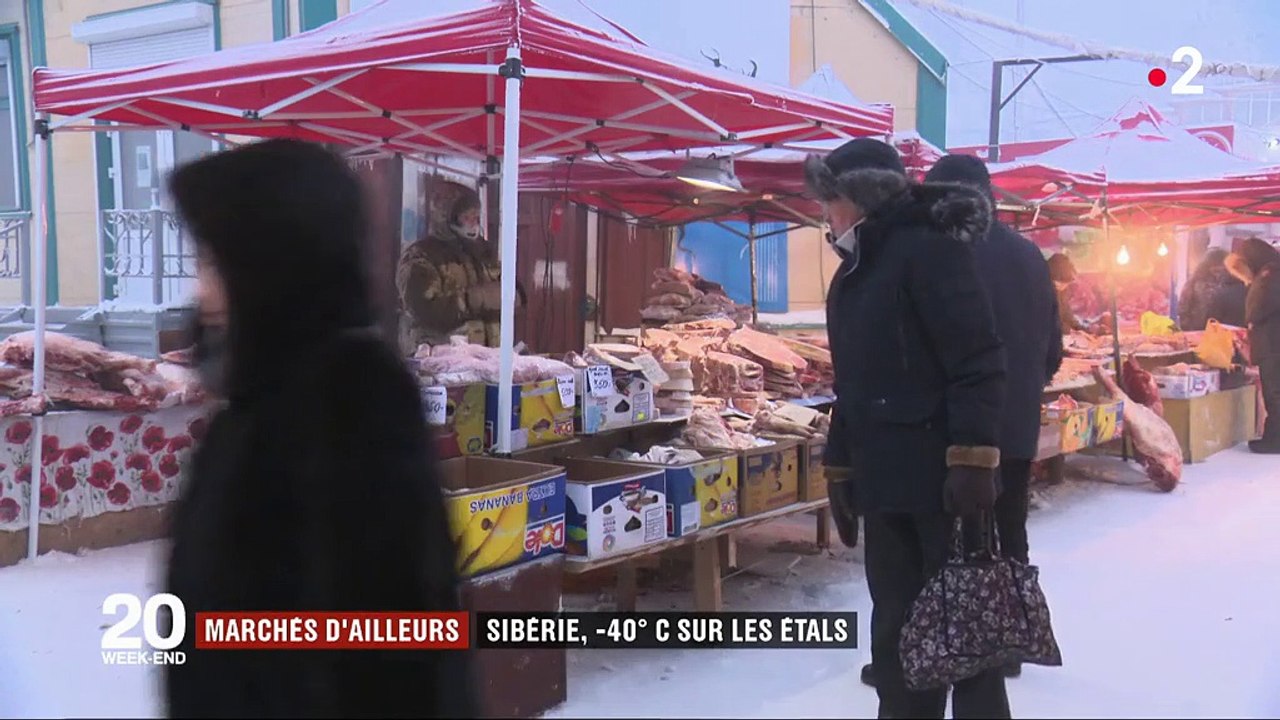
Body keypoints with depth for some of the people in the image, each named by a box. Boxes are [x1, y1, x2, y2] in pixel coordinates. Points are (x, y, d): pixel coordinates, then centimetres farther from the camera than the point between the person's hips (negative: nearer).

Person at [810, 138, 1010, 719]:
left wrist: (973, 460, -22)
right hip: (883, 481, 8)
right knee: (895, 627, 12)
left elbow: (979, 364, -16)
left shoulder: (927, 250, -9)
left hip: (944, 479, -8)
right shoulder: (853, 274, 18)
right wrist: (841, 471, 20)